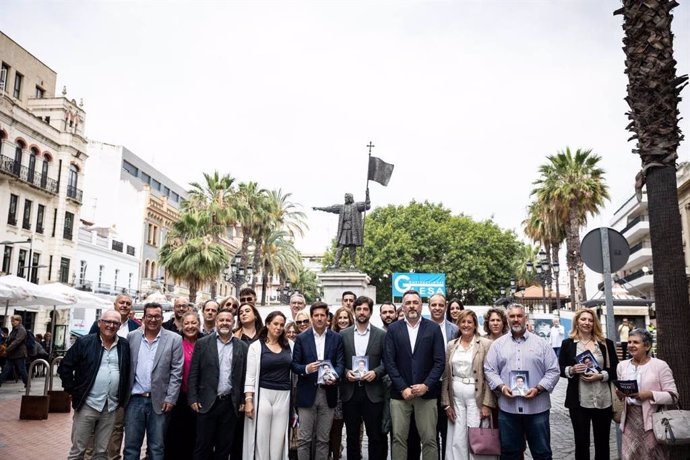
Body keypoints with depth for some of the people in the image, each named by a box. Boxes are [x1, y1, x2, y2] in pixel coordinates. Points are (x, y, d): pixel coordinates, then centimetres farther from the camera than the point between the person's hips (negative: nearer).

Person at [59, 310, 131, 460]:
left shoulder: (125, 346, 4)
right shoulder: (85, 342, -4)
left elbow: (129, 372, 14)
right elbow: (65, 367, -1)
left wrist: (123, 397, 8)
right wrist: (73, 391, -4)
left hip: (111, 408, 3)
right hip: (87, 405, -2)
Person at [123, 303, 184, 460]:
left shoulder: (174, 339, -3)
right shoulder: (132, 337, 4)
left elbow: (176, 372, -4)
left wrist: (170, 399, -8)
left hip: (159, 401, -2)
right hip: (134, 399, 2)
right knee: (131, 445, 9)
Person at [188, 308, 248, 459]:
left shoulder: (242, 347, 5)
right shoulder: (202, 343, 1)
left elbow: (245, 376, 7)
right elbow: (193, 373, 0)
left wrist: (243, 401, 3)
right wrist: (193, 399, -5)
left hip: (230, 404, 2)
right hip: (207, 402, -1)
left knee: (225, 447, 10)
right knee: (203, 446, 5)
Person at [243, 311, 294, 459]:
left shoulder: (288, 346, 9)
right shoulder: (256, 346, -2)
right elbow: (250, 376, -5)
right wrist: (248, 400, -11)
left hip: (283, 396, 3)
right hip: (262, 394, -3)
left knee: (278, 439, 6)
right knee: (261, 438, 2)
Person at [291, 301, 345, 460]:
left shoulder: (336, 338, 6)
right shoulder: (301, 338, 3)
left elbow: (340, 363, 2)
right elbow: (294, 364, 2)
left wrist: (334, 376, -18)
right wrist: (306, 369, -19)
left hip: (328, 392, 1)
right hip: (307, 393, -1)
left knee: (323, 439, 9)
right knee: (304, 439, 2)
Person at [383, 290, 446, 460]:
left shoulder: (433, 328, 3)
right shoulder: (393, 329, 4)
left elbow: (440, 361, -1)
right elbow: (389, 361, -1)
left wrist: (426, 385, -12)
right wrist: (403, 388, -9)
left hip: (426, 393, -1)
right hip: (400, 393, 1)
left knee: (429, 440, 2)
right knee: (398, 439, 5)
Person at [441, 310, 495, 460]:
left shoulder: (486, 344, -2)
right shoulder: (451, 345, 8)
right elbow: (446, 376, 9)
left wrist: (487, 404, -11)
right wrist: (446, 403, 3)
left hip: (476, 397, -3)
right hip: (455, 397, 3)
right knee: (457, 440, 4)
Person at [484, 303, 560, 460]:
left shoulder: (541, 343, 5)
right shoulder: (498, 344, 8)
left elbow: (553, 371, 2)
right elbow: (489, 370, 5)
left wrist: (538, 389, -11)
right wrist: (501, 387, -11)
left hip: (537, 407, -1)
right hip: (507, 407, 1)